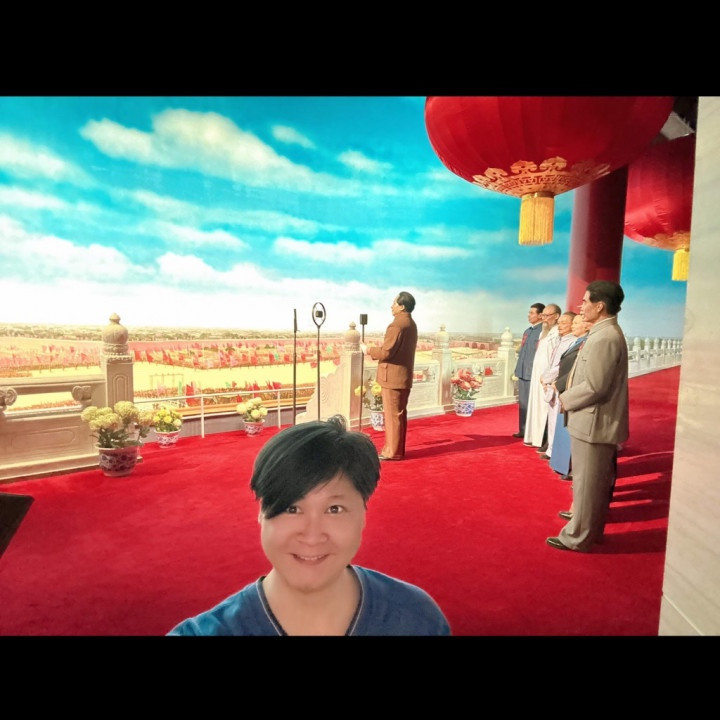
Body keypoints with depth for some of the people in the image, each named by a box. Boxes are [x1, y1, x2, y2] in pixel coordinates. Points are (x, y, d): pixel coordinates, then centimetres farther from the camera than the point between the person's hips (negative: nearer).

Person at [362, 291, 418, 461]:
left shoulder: (396, 325, -18)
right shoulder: (411, 324, 14)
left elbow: (386, 352, -21)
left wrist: (368, 350, -6)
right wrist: (376, 351, 14)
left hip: (393, 377, -10)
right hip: (404, 375, 10)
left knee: (392, 415, -2)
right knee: (399, 414, 15)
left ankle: (392, 452, 5)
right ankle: (396, 449, 24)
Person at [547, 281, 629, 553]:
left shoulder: (605, 338, -21)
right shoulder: (605, 333, 12)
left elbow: (594, 386, -25)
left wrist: (565, 399, -10)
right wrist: (569, 396, 6)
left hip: (594, 422, -10)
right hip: (595, 420, 10)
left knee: (587, 484, 3)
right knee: (596, 483, 20)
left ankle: (578, 538, 17)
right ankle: (591, 530, 34)